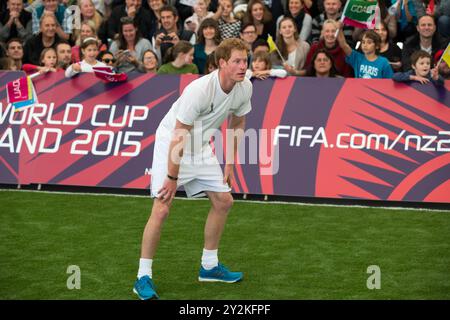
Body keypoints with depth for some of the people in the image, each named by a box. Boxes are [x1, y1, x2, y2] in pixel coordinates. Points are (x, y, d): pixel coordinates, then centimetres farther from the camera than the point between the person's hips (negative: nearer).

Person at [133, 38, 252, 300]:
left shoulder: (245, 88, -10)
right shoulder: (199, 90, -32)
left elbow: (237, 125, 8)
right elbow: (179, 136, -28)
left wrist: (230, 164, 8)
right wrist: (172, 178, -24)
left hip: (202, 148, 7)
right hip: (171, 145, -7)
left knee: (224, 201, 8)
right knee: (161, 210, -15)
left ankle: (209, 266, 24)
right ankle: (143, 278, -7)